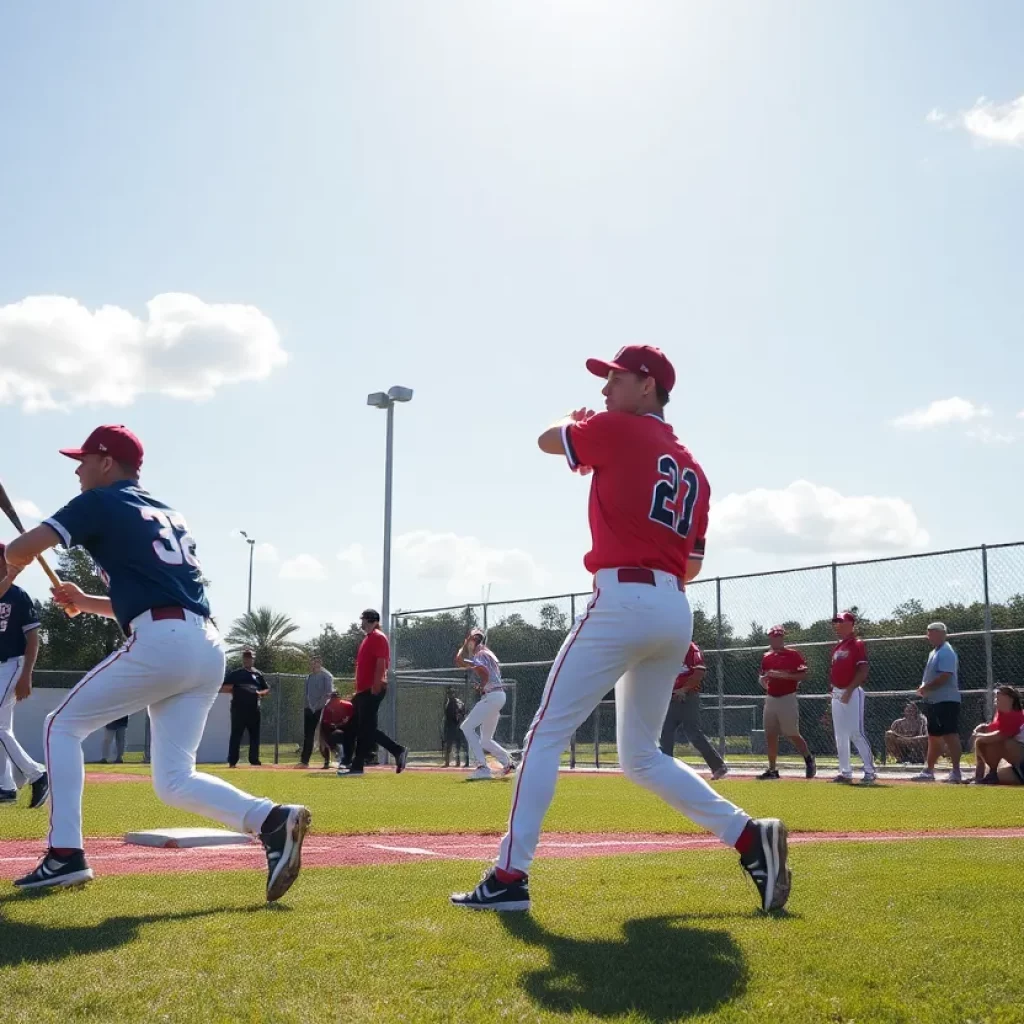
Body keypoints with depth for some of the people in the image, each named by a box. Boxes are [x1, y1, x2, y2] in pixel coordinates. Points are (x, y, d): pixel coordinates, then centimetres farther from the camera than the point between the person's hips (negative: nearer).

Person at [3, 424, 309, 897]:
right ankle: (270, 819, -14)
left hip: (160, 643, -7)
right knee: (173, 780, 9)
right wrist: (87, 602, 31)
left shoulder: (100, 503, 7)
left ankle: (65, 854, 5)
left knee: (62, 725, 13)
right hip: (208, 648, 7)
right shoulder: (171, 515, 30)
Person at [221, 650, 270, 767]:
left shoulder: (258, 674, 13)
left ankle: (254, 760, 13)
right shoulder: (235, 674, 5)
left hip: (254, 709, 3)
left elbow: (267, 689, 17)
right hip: (238, 709, -3)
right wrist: (233, 689, -16)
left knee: (255, 735, 6)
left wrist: (260, 693, -4)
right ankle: (232, 761, -5)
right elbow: (222, 689, 2)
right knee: (236, 735, -6)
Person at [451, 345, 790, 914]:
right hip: (677, 612, 8)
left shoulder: (617, 430, -1)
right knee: (642, 756, 17)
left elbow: (549, 439, 15)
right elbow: (692, 566, 16)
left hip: (623, 601, -7)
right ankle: (750, 837, 7)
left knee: (547, 735, -2)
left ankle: (511, 876, -5)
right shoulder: (692, 468, 19)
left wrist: (580, 423, 33)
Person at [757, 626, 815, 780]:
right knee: (770, 736, 4)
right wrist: (763, 680, -1)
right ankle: (772, 770, 10)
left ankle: (809, 759, 21)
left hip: (787, 699, -6)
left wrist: (783, 675, -20)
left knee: (792, 735, -3)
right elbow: (762, 676, 22)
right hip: (770, 699, 6)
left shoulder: (793, 654, -6)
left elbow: (803, 675, -11)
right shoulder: (766, 657, 12)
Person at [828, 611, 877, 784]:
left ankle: (870, 771, -3)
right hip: (837, 694, 9)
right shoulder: (837, 647, 17)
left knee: (856, 733, -11)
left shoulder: (857, 644, -8)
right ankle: (845, 772, 15)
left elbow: (863, 671, -16)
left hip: (852, 693, -9)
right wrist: (832, 686, 10)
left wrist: (849, 690, -20)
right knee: (840, 736, 9)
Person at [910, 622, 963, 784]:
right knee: (934, 737, 14)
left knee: (950, 735, -12)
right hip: (933, 701, 11)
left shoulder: (946, 652, -12)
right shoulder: (934, 652, 20)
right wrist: (923, 688, 5)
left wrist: (926, 688, -15)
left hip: (946, 701, -11)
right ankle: (929, 771, 20)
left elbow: (944, 676, -22)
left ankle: (956, 772, -13)